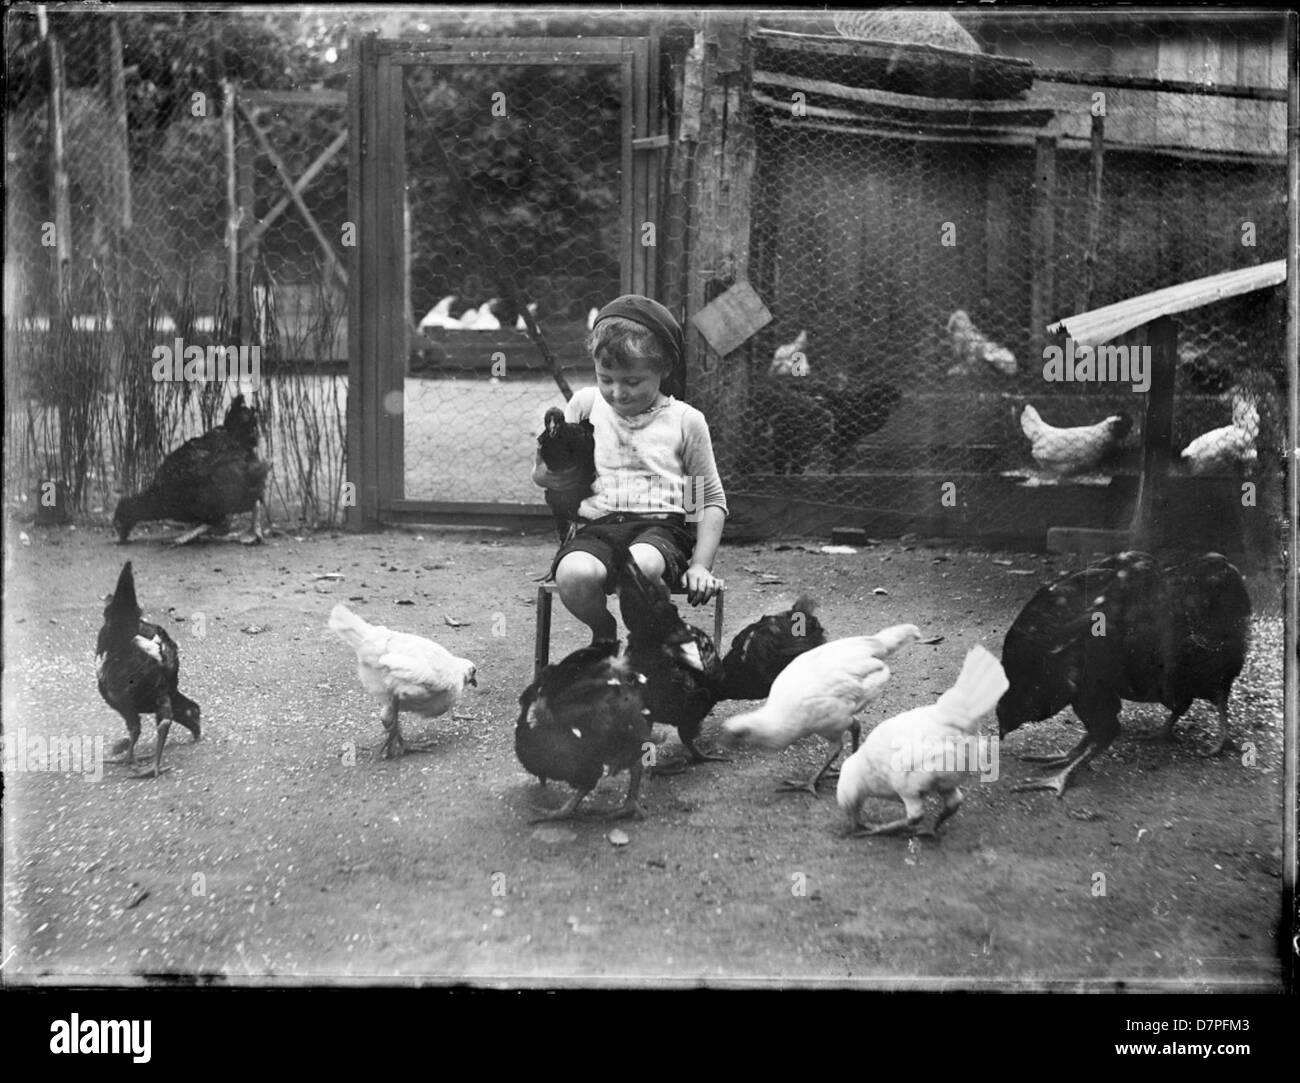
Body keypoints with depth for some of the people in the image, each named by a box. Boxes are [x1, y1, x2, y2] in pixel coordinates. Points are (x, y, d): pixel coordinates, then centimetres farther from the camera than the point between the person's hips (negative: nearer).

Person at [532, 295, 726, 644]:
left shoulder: (685, 421, 8)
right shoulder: (585, 404, 13)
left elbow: (713, 499, 14)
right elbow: (541, 473, 20)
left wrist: (701, 564, 0)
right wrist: (549, 473, -7)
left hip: (661, 526, -2)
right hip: (595, 527, 2)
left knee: (639, 566, -39)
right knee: (574, 575, -34)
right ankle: (603, 632, 1)